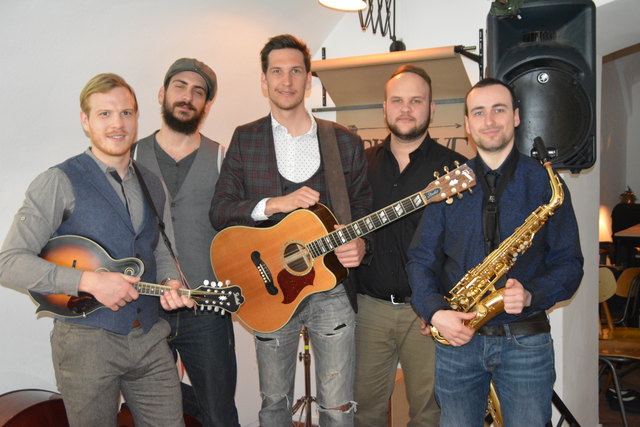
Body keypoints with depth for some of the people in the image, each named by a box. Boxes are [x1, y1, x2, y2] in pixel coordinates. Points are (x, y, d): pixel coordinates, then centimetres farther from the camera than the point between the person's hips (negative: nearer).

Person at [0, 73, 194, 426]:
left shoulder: (151, 185, 10)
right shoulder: (59, 183, -10)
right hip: (87, 341, -5)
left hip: (149, 338, 5)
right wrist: (89, 281, -22)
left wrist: (171, 283, -3)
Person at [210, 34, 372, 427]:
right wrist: (273, 204, -18)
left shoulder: (347, 142, 5)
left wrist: (360, 244, -13)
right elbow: (220, 211, -4)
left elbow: (364, 209, 8)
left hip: (333, 287, 0)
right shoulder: (245, 140, 3)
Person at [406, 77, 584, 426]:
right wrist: (435, 312, -13)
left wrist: (530, 296, -19)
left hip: (526, 342, -1)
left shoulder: (545, 182, 0)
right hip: (457, 337, 2)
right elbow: (421, 259, 3)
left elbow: (569, 263, 0)